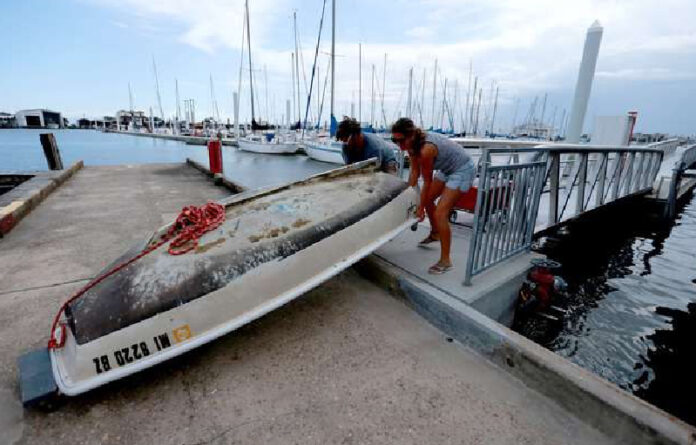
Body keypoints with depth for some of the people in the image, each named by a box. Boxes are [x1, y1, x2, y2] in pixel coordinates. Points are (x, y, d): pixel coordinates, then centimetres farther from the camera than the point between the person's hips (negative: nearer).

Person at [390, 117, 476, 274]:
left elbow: (427, 181, -23)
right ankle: (435, 233, 44)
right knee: (428, 199, 19)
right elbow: (415, 171, -1)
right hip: (447, 169, 9)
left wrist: (420, 208, -13)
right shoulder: (412, 144, -10)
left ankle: (445, 261, -7)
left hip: (463, 170, -9)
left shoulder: (426, 150, -34)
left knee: (440, 213, -16)